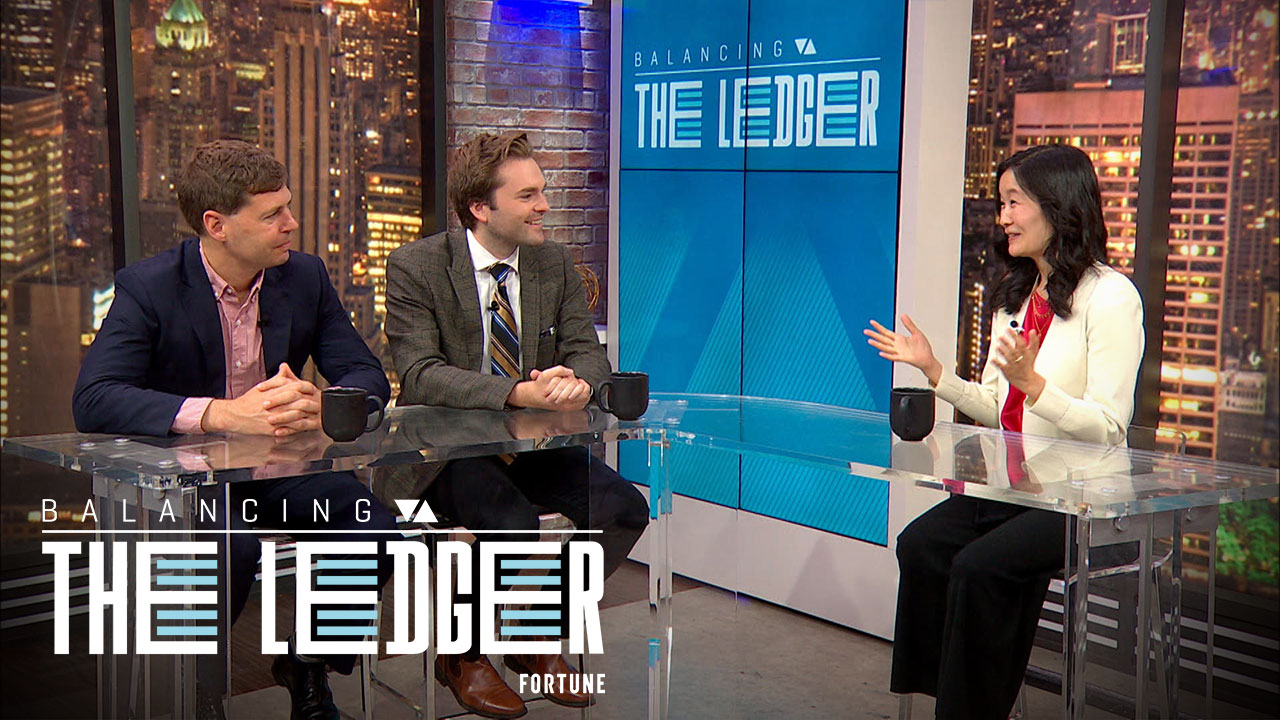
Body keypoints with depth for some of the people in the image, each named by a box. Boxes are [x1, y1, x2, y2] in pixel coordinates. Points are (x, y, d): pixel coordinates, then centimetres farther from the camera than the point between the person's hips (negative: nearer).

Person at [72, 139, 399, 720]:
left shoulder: (304, 276, 1)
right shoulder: (149, 287, -13)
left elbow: (368, 376, 0)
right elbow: (93, 400, -25)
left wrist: (320, 404, -26)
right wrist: (223, 414, -37)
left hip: (280, 463, 4)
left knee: (375, 530, -22)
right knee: (229, 548, -35)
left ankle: (309, 668, 5)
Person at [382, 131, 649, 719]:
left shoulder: (554, 263, 5)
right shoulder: (415, 267, -11)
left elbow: (588, 352, 3)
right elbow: (419, 375, -21)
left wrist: (578, 380, -24)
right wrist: (519, 393, -35)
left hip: (531, 445, 5)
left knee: (624, 508, -16)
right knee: (514, 524, -32)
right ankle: (462, 655, -2)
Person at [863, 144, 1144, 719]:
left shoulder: (1110, 296, -11)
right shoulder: (1015, 294, 15)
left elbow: (1106, 429, -17)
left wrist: (1030, 381, -28)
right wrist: (933, 370, 6)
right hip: (1013, 484, 7)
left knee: (980, 564, -26)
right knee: (920, 545, -15)